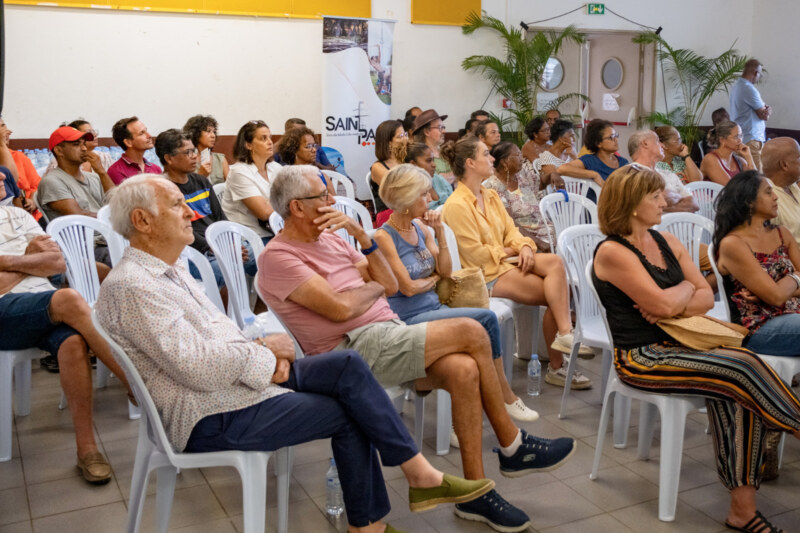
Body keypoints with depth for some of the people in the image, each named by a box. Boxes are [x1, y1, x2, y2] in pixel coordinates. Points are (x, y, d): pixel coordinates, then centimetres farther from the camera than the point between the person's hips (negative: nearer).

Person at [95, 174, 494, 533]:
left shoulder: (168, 271, 14)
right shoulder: (132, 287, -18)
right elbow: (198, 367, -27)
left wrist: (262, 351, -2)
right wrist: (264, 350, -12)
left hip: (244, 378, 9)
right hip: (213, 419, -9)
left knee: (348, 366, -6)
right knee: (347, 410, -11)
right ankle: (421, 475, 11)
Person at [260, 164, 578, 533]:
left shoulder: (329, 237, 17)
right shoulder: (278, 257, -8)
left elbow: (390, 285, 14)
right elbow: (340, 308, -20)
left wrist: (362, 235, 3)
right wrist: (373, 287, 0)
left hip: (388, 333, 8)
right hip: (354, 348, -8)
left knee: (463, 370, -19)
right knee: (470, 333, -19)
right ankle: (513, 447, 0)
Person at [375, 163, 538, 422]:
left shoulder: (421, 228, 10)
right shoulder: (383, 238, -12)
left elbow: (446, 271, 8)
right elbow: (408, 287, -15)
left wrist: (439, 233, -2)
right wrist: (434, 277, 3)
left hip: (433, 308, 7)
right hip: (409, 318, -7)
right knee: (486, 319, -19)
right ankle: (505, 397, -2)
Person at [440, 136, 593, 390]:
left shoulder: (491, 195, 12)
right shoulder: (456, 206, -15)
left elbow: (510, 229, 12)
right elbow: (476, 254, -18)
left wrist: (524, 246, -10)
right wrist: (511, 251, -7)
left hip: (507, 261, 8)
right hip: (486, 274, -8)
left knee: (555, 261, -20)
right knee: (556, 294, -17)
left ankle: (564, 334, -20)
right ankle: (556, 366, -9)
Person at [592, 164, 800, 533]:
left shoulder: (666, 242, 13)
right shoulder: (612, 252, -10)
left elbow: (707, 297, 9)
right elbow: (662, 302, -19)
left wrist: (675, 307, -10)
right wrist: (687, 287, 1)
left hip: (677, 345, 7)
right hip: (640, 358, -6)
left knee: (736, 393, -19)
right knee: (743, 367, -22)